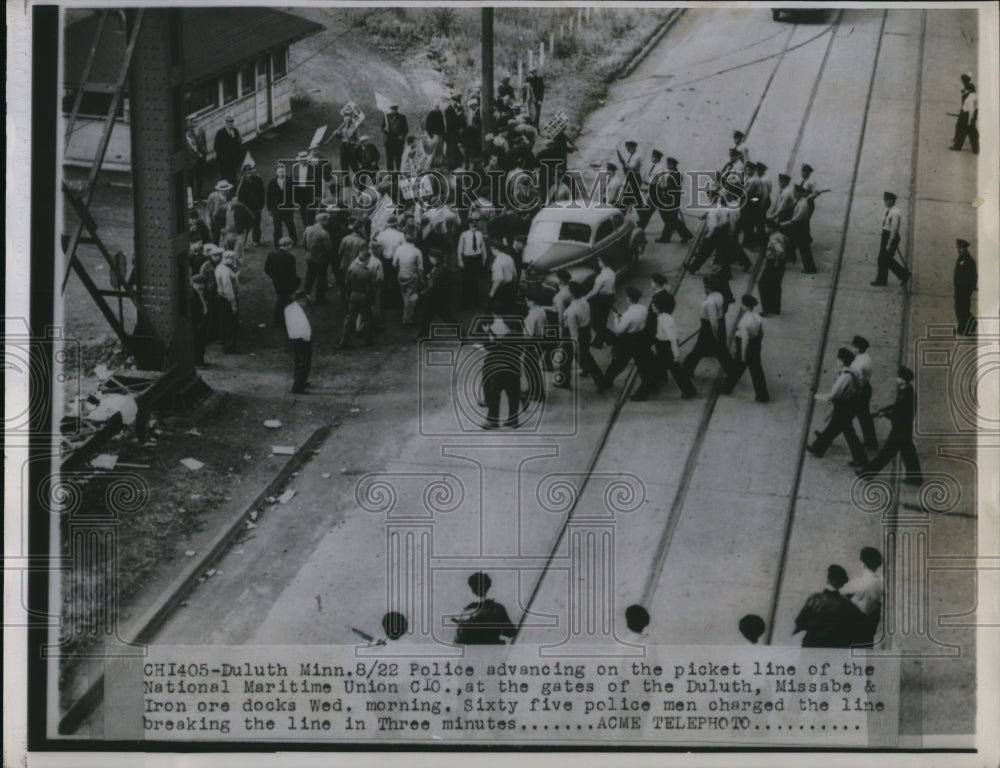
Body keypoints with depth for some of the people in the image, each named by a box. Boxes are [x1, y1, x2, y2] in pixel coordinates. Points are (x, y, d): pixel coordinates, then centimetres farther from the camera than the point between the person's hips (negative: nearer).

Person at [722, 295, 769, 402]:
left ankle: (727, 388, 35)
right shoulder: (757, 317, -6)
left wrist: (743, 355, -17)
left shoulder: (744, 321, -29)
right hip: (756, 347, 6)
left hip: (745, 347, -6)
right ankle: (762, 395, 20)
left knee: (737, 368, 14)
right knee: (756, 369, 15)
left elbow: (745, 339, -26)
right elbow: (762, 333, 5)